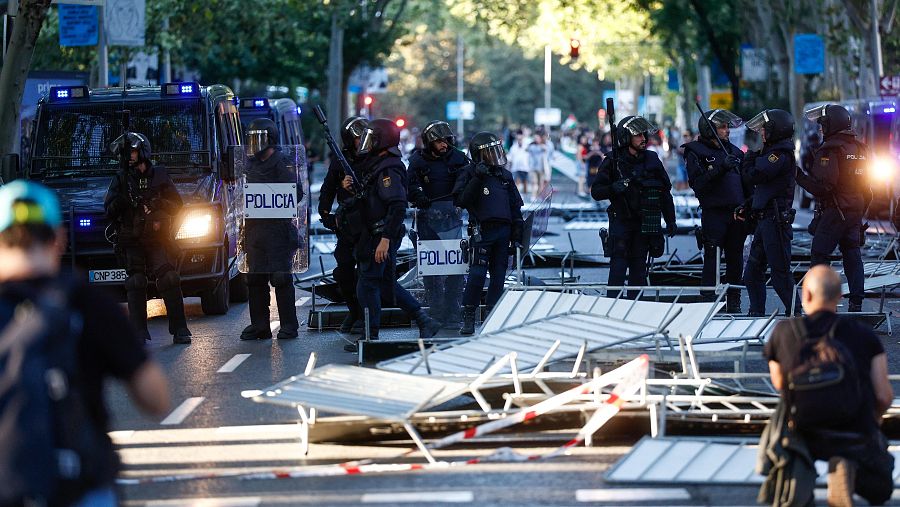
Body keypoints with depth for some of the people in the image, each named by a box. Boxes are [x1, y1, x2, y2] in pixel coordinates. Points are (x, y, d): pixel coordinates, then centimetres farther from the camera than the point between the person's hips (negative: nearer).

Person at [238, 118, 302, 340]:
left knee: (281, 278, -5)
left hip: (278, 229, -8)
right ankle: (259, 326, 13)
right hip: (255, 229, 8)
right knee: (255, 278, 8)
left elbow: (296, 194, -15)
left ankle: (289, 326, -2)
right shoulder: (253, 165, 17)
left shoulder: (282, 164, -7)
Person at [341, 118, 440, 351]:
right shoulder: (374, 166, 14)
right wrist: (349, 187, 5)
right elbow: (366, 199, 24)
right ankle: (425, 321, 19)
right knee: (387, 285, 16)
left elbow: (398, 206, -27)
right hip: (374, 236, 10)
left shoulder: (388, 170, -18)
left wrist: (385, 239, -30)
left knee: (367, 286, -4)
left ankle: (371, 338, 2)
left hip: (380, 237, -10)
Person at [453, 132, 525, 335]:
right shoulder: (470, 174, -1)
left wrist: (518, 234, 13)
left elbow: (515, 206, 18)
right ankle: (468, 317, -7)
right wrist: (477, 179, -20)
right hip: (482, 231, -5)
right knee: (477, 273, -14)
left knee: (498, 274, 6)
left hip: (503, 231, 5)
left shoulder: (505, 175, 15)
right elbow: (461, 200, -14)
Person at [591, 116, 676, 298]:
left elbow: (665, 192, 14)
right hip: (621, 220, -3)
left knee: (639, 266, 5)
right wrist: (613, 189, -25)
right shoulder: (613, 162, -4)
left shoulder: (652, 160, 6)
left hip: (645, 222, 3)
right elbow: (596, 192, -5)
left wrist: (670, 220, 14)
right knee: (618, 264, -13)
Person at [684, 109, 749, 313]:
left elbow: (746, 184, 20)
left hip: (737, 213, 6)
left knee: (735, 261, 8)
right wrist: (720, 168, -22)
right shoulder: (696, 153, -1)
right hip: (714, 213, -5)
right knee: (712, 260, -9)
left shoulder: (734, 151, 17)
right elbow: (698, 184, -13)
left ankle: (733, 302, 13)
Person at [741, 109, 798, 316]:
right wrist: (747, 209, 18)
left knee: (780, 274, -7)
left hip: (776, 221, -10)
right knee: (752, 272, 13)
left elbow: (752, 177, -19)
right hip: (764, 221, 10)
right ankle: (757, 314, 19)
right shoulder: (773, 152, 17)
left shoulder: (781, 155, -16)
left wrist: (749, 159, 1)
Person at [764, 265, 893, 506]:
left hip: (807, 435, 3)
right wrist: (874, 416, 19)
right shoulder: (864, 335, -4)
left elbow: (779, 384, 12)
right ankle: (850, 471, -14)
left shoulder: (784, 331, -2)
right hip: (857, 438, -3)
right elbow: (884, 395, -3)